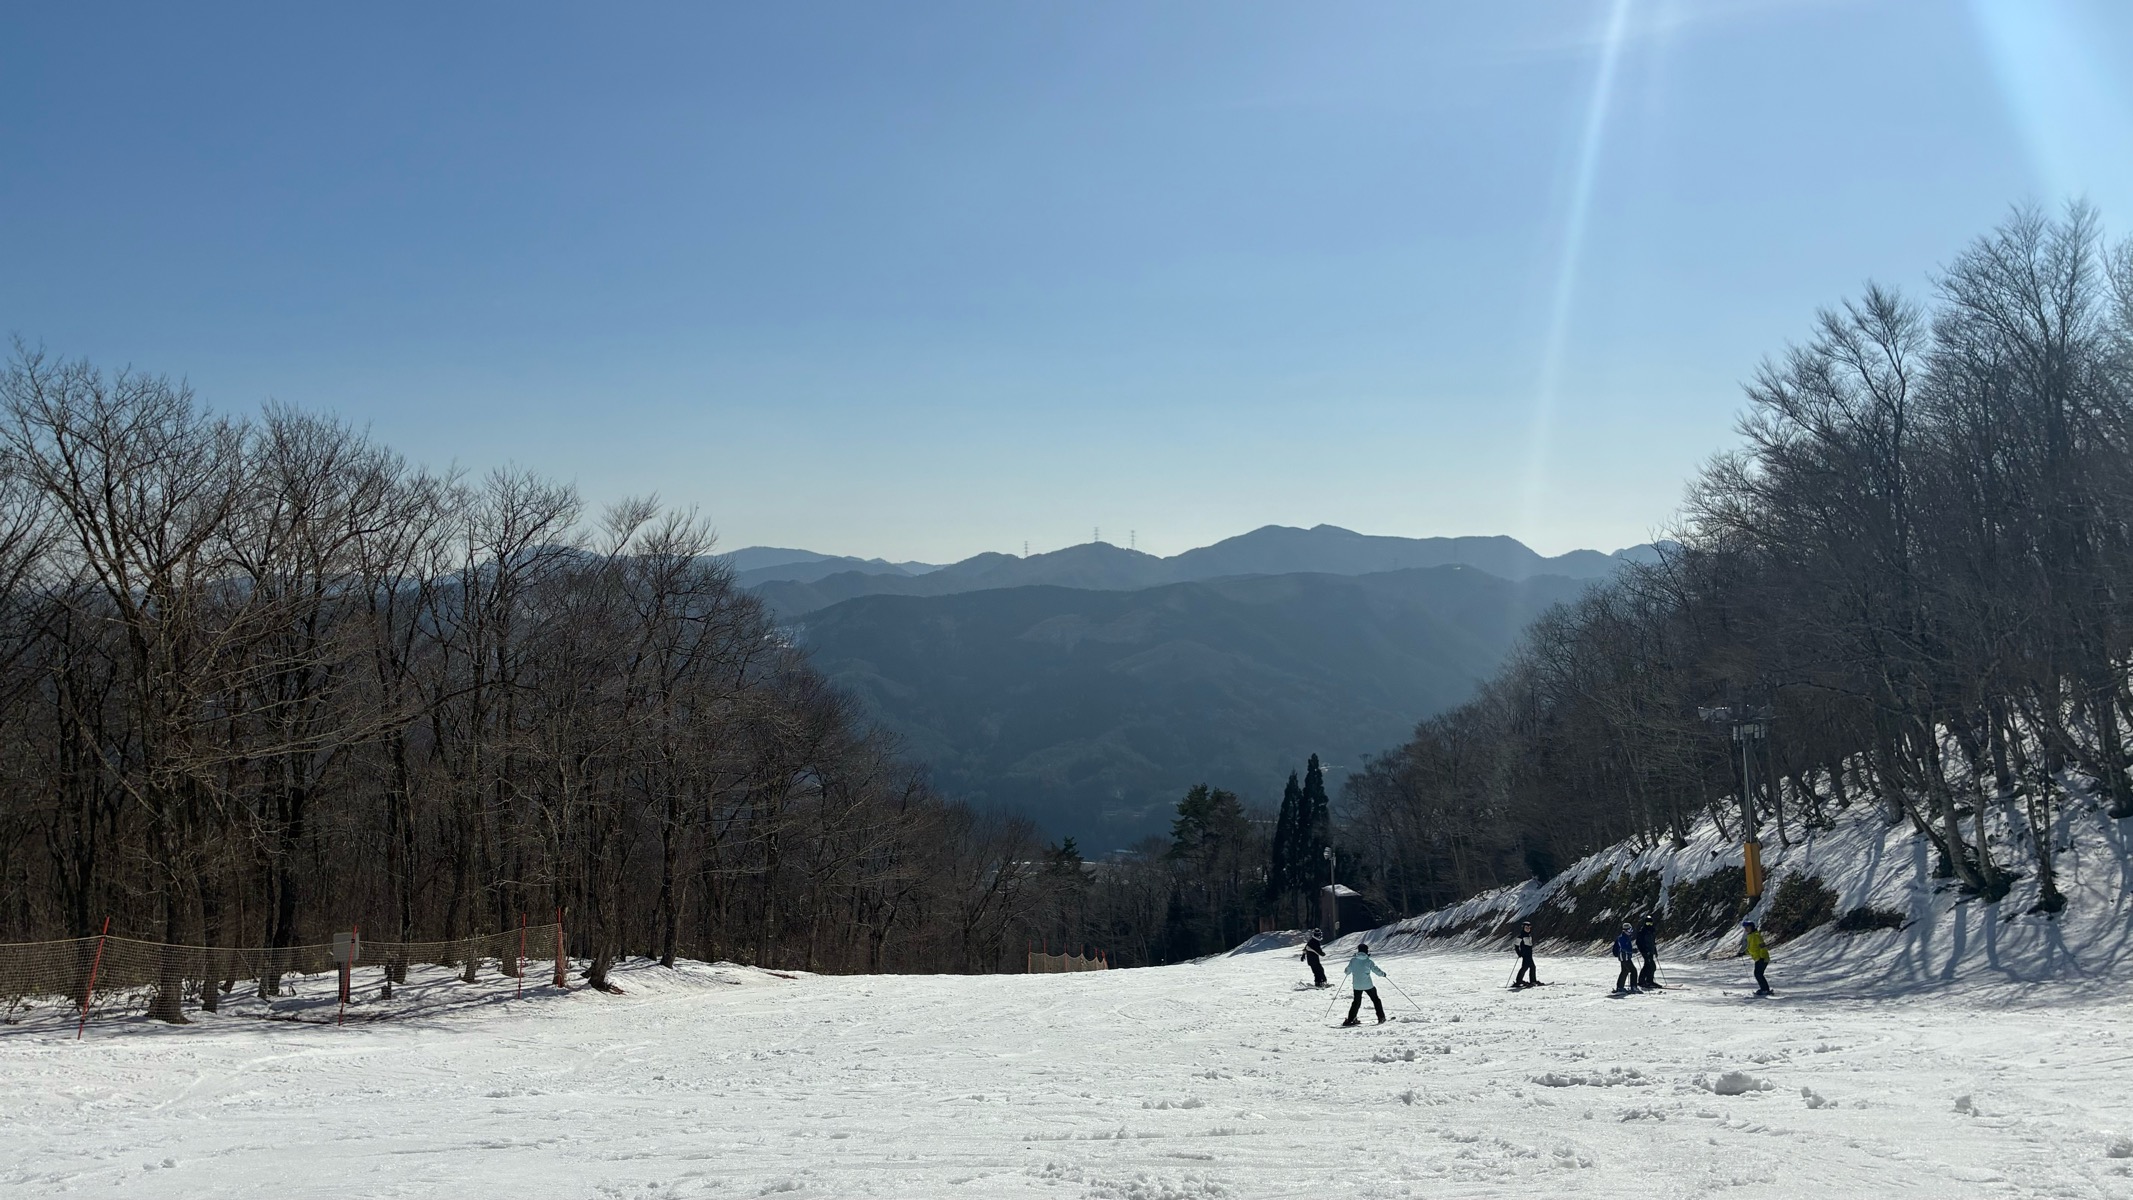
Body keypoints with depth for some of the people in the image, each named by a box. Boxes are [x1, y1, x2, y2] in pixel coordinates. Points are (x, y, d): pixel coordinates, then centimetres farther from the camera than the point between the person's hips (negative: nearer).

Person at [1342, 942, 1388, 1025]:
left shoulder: (1353, 961, -4)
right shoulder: (1368, 962, -11)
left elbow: (1347, 971, 6)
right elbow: (1377, 971, -6)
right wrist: (1383, 973, 16)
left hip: (1357, 985, 3)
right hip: (1368, 985, -2)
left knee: (1356, 1002, 17)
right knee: (1375, 1000, 17)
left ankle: (1350, 1019, 12)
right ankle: (1381, 1017, 17)